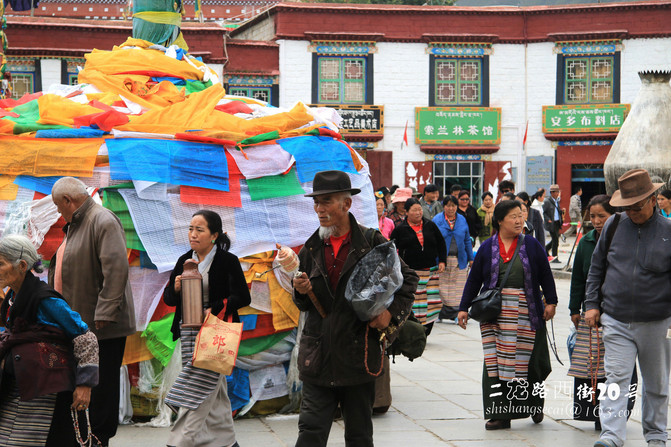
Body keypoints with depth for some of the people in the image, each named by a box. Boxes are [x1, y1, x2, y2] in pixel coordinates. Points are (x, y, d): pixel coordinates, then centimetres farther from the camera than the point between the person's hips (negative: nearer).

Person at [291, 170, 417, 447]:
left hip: (358, 355, -2)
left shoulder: (372, 242, -3)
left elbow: (407, 279, 6)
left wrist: (391, 312, -7)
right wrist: (301, 291, -8)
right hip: (318, 356, 2)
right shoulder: (311, 249, 6)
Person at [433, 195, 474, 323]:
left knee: (457, 288, 1)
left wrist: (470, 258, 14)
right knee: (442, 287, -2)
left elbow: (467, 240, 15)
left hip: (459, 260, 2)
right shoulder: (437, 220, 0)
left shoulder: (462, 220, 9)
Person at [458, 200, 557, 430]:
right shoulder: (487, 248, 7)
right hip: (495, 313, 1)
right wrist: (464, 308, 7)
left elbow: (545, 275, 9)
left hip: (525, 312, 0)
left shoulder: (532, 245, 6)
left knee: (528, 360, 2)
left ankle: (534, 404, 26)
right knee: (495, 362, -1)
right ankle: (500, 414, 4)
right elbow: (474, 279, 9)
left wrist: (551, 302, 1)